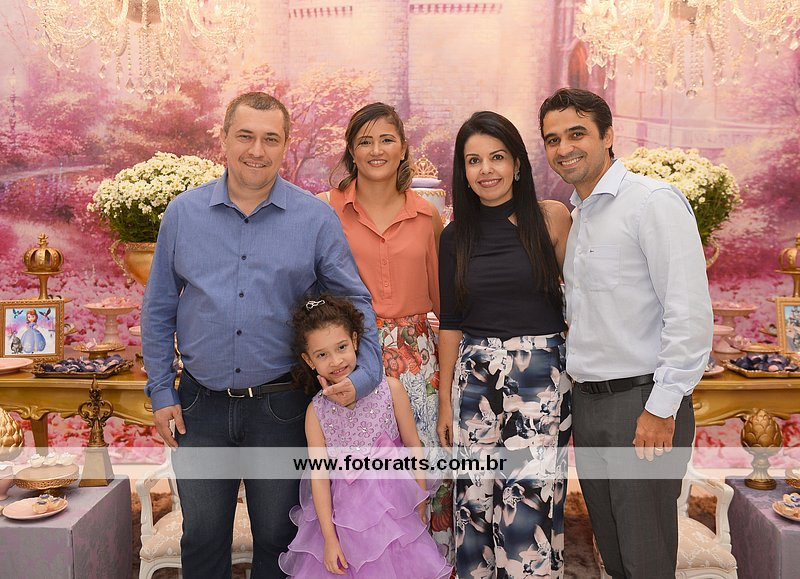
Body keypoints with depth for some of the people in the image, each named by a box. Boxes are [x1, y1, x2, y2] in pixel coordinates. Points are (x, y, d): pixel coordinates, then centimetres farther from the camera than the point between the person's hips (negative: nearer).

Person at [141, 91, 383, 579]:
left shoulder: (316, 219, -5)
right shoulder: (183, 213, 0)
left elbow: (355, 301, 0)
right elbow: (159, 310, 7)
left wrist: (365, 374, -15)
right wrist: (161, 393, 4)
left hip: (280, 407, -1)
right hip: (201, 406, 2)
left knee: (278, 539, 16)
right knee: (202, 538, 17)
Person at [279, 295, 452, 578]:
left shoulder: (390, 388, -6)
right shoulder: (316, 411, -4)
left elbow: (414, 448, 1)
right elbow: (319, 476, -4)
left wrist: (421, 506, 2)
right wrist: (329, 538, -5)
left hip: (394, 505, 0)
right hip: (343, 517, 0)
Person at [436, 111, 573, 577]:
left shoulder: (551, 218, -2)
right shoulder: (456, 236, 7)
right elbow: (450, 324, 9)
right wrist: (445, 401, 8)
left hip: (541, 378, -2)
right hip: (475, 380, 3)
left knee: (529, 508, -2)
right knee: (475, 504, 9)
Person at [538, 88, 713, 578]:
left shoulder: (654, 201, -11)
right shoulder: (576, 215, 14)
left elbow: (690, 312, -17)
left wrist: (662, 408, -19)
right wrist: (577, 400, 13)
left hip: (642, 402, -7)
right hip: (587, 404, 7)